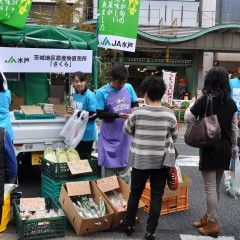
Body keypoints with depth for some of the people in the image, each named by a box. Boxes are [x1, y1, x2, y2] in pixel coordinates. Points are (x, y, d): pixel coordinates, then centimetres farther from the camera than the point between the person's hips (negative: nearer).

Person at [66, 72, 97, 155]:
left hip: (87, 134, -7)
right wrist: (71, 114, 1)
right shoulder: (75, 94, 5)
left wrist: (77, 113, -24)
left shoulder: (90, 96, -18)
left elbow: (94, 115, -21)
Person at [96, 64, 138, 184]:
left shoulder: (129, 88, -1)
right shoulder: (102, 92, -13)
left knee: (124, 167, 14)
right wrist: (118, 115, -22)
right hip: (110, 137, -3)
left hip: (126, 135, 4)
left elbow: (135, 103, 11)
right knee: (110, 167, 5)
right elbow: (100, 114, -11)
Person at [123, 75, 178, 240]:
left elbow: (127, 130, 6)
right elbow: (175, 136, 5)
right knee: (156, 197, 9)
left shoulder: (137, 113, -10)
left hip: (140, 160, 0)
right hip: (161, 161, 0)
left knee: (135, 193, 17)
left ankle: (130, 226, 28)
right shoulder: (170, 114, -8)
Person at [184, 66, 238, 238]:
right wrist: (234, 146, 20)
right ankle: (210, 217, 29)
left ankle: (212, 224, 5)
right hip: (225, 147, 6)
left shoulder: (205, 100, -11)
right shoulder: (231, 102, 4)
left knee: (210, 187, 0)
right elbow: (234, 127, 9)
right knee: (216, 186, 16)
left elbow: (188, 118, -4)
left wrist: (192, 104, 14)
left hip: (210, 147, -6)